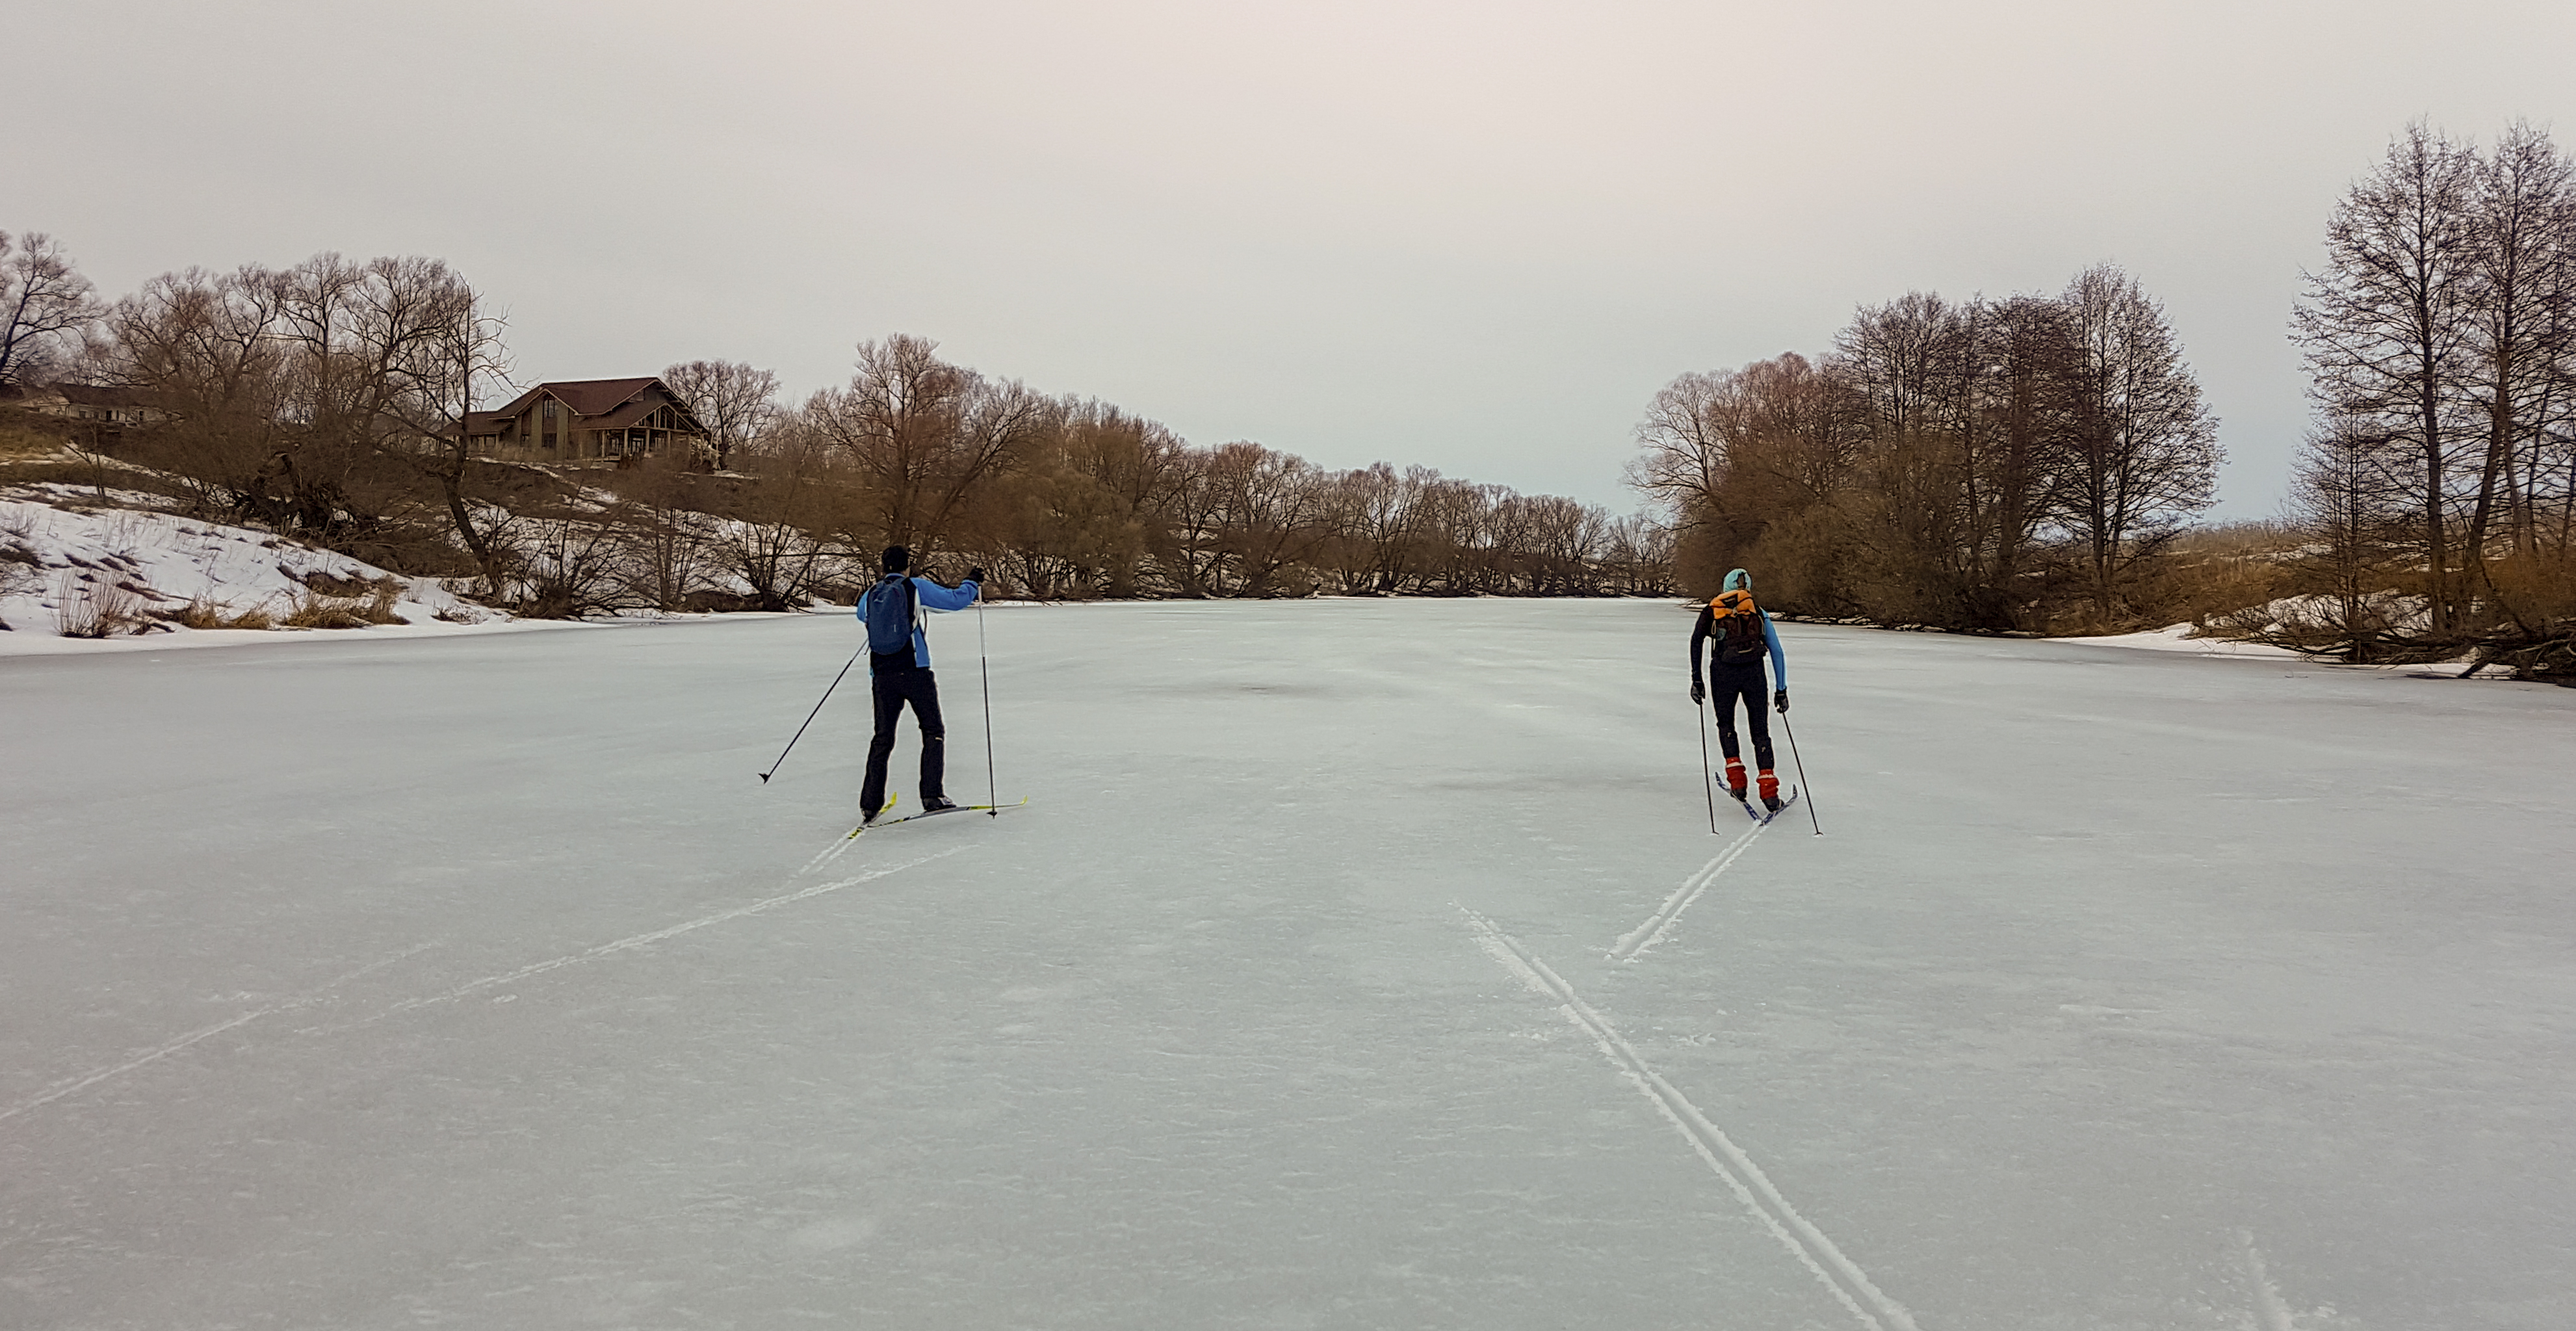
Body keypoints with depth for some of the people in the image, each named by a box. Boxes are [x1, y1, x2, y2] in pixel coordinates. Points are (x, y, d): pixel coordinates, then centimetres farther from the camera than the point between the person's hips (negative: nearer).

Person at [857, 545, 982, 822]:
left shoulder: (872, 593, 10)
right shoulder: (916, 587, -3)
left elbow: (861, 614, 33)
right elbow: (955, 600, -3)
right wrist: (972, 582, 16)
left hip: (882, 675, 4)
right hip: (914, 672, -4)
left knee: (883, 738, 12)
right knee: (933, 731, 6)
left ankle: (870, 804, 10)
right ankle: (932, 796, -4)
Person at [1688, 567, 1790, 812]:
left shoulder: (1712, 609, 18)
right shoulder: (1759, 613, 22)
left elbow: (1696, 641, 2)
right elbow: (1777, 652, 19)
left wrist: (1696, 680, 2)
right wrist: (1781, 690, 23)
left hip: (1724, 671, -1)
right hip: (1753, 672, 1)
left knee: (1725, 724, 21)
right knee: (1760, 730, 10)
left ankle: (1737, 780, 8)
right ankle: (1769, 790, 1)